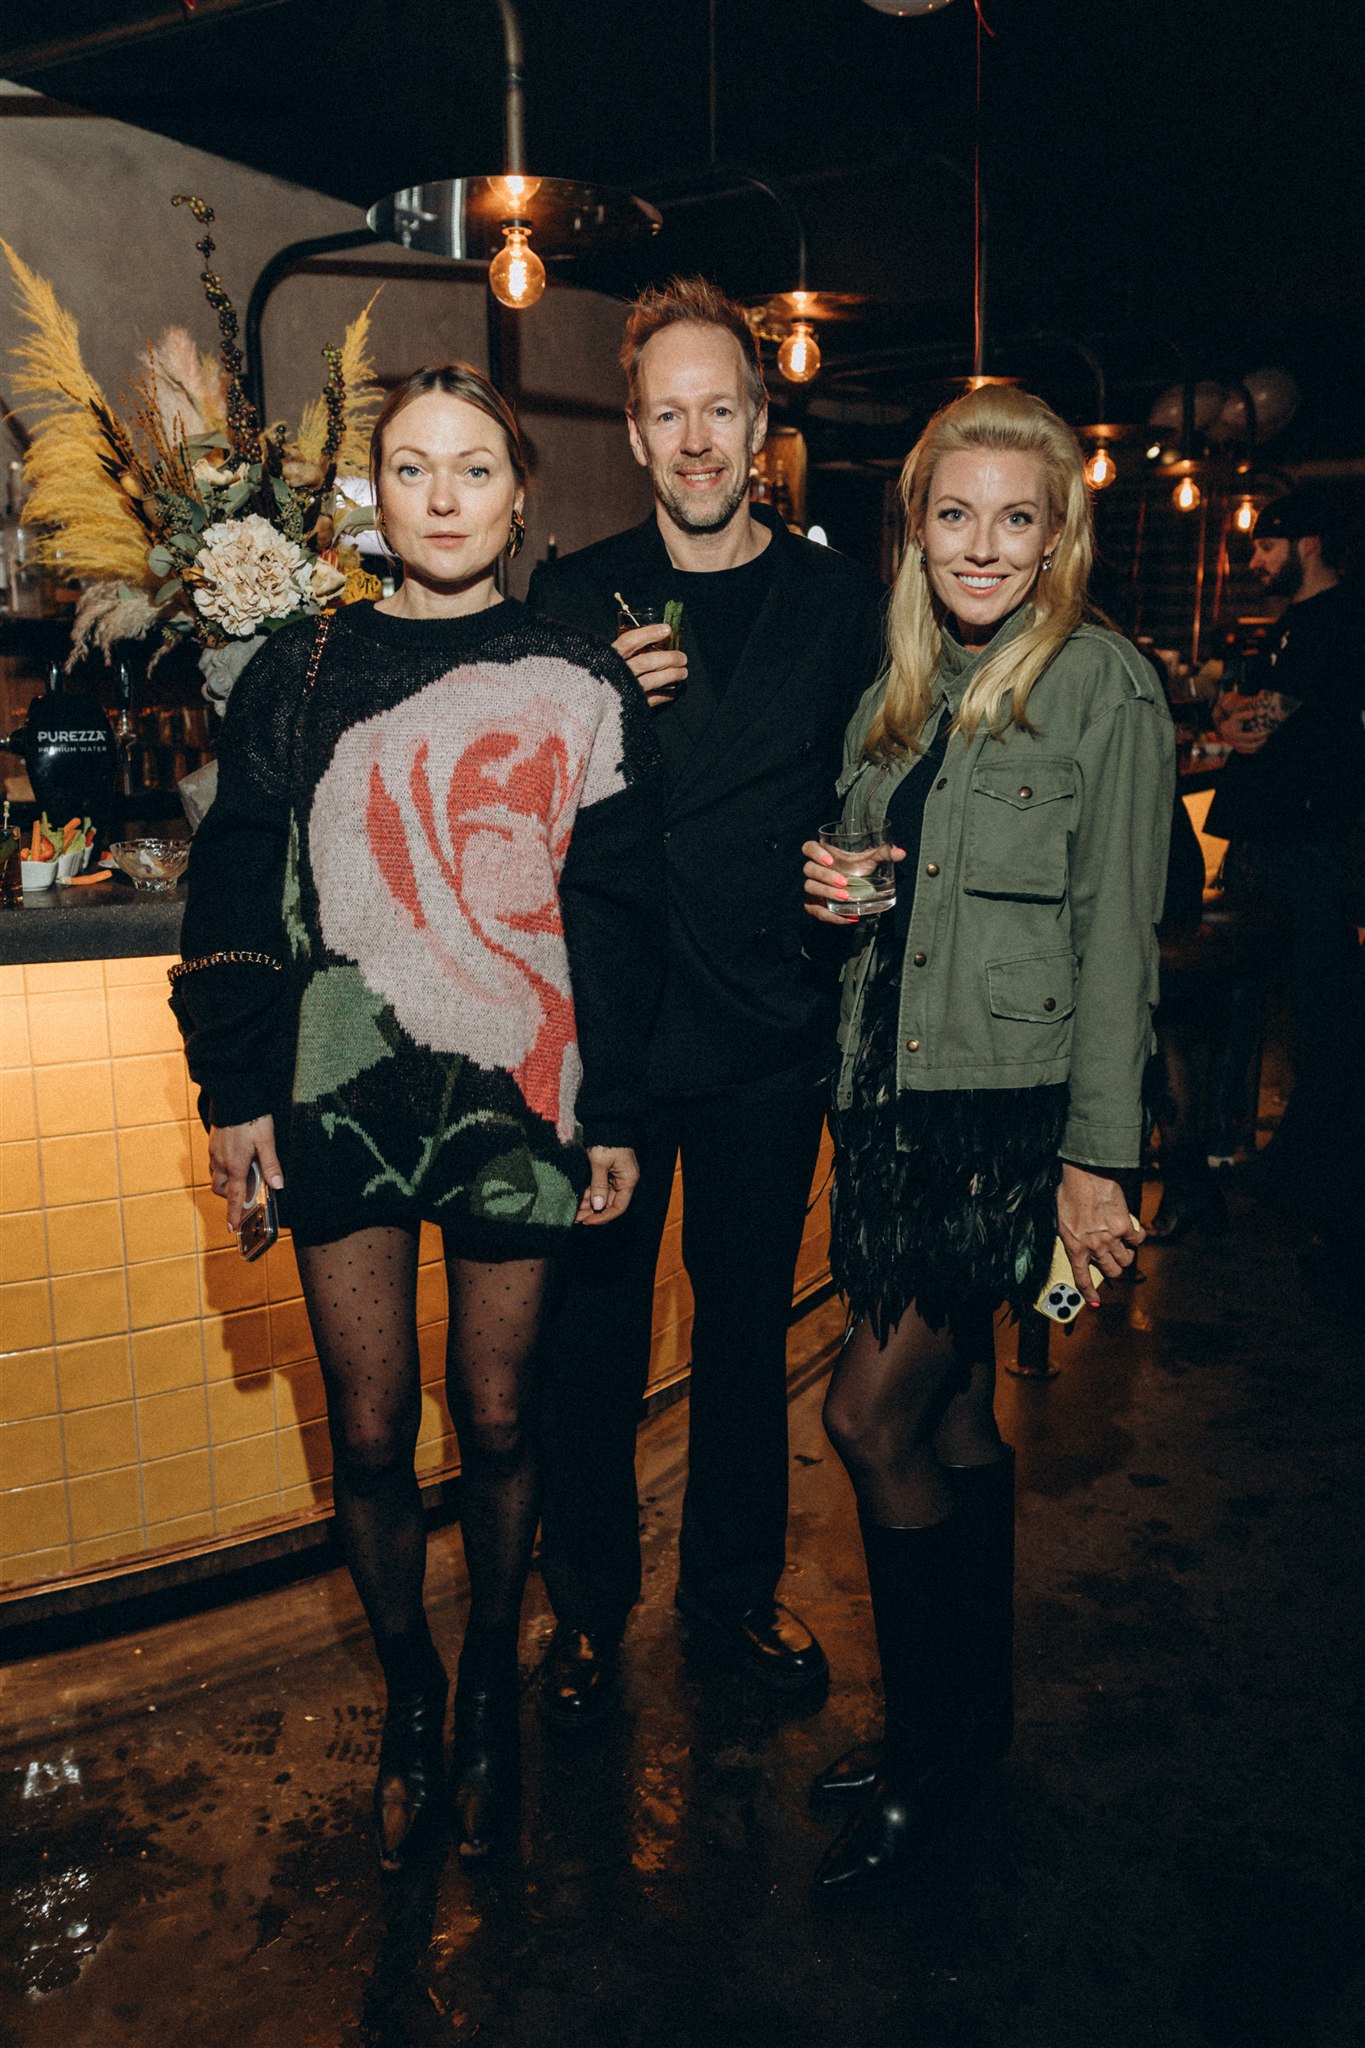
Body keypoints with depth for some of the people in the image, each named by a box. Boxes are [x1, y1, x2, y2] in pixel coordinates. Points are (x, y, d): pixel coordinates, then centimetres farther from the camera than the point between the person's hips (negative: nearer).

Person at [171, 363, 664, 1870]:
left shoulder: (578, 682, 4)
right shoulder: (298, 673, 7)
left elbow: (616, 910, 3)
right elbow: (239, 885, 7)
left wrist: (613, 1113, 0)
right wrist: (236, 1091, 2)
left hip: (514, 1093, -1)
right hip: (342, 1094, 1)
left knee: (497, 1417, 9)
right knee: (370, 1430, 8)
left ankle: (492, 1687, 33)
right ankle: (409, 1692, 32)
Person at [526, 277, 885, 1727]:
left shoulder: (839, 600, 5)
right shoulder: (572, 599, 3)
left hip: (769, 1029, 1)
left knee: (748, 1321, 15)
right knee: (593, 1328, 8)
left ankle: (735, 1584, 36)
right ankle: (588, 1605, 29)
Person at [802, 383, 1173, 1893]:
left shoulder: (1105, 686, -7)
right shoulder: (897, 697, 12)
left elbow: (1116, 933, -11)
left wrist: (1096, 1158, -13)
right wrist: (834, 893, -3)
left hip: (1010, 1111, -6)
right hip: (895, 1100, 6)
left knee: (870, 1417, -5)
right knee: (952, 1418, 15)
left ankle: (936, 1745, 17)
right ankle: (967, 1716, 33)